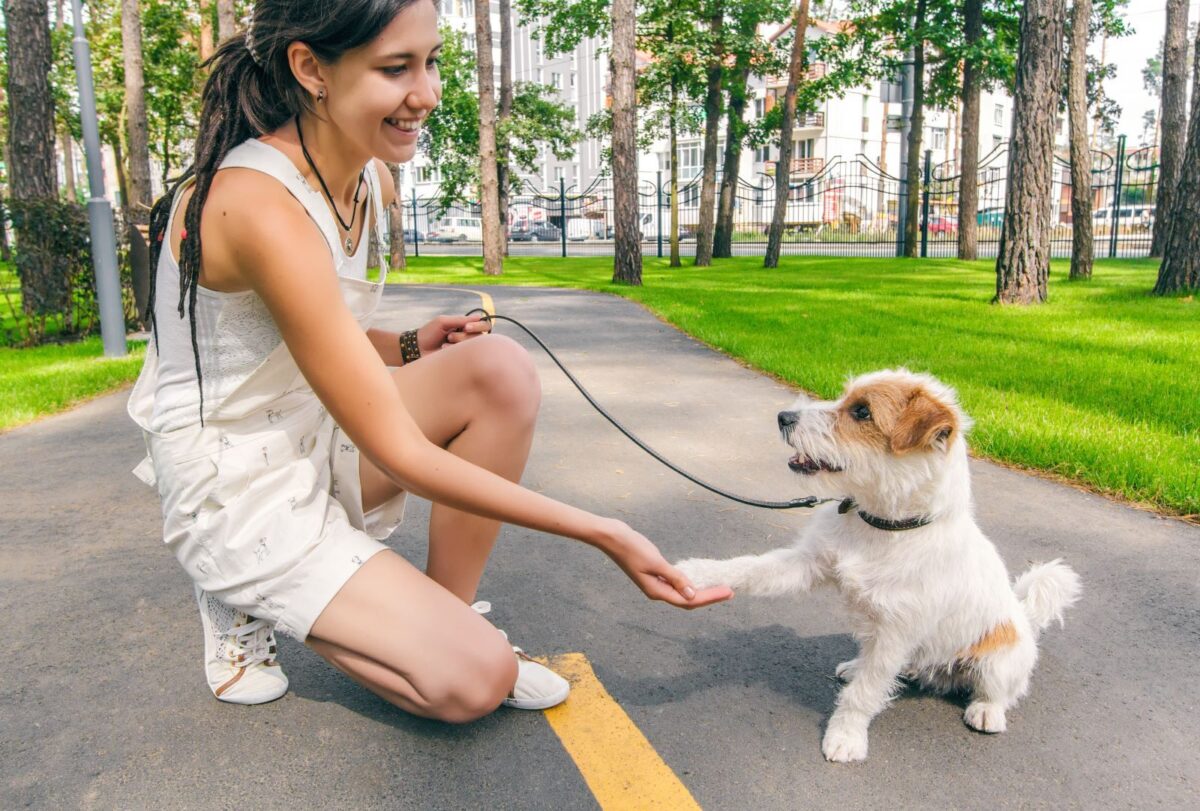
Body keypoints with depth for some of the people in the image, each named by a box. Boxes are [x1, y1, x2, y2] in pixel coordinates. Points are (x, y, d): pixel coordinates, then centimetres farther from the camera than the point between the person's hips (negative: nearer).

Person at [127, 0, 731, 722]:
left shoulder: (369, 181, -1)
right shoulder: (260, 204, -29)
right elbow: (399, 454, -29)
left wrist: (409, 346, -6)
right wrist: (603, 534, -28)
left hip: (311, 432, 8)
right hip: (236, 484, -7)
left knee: (502, 371, -16)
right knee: (477, 679, -14)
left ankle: (447, 625, -2)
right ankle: (247, 602, 8)